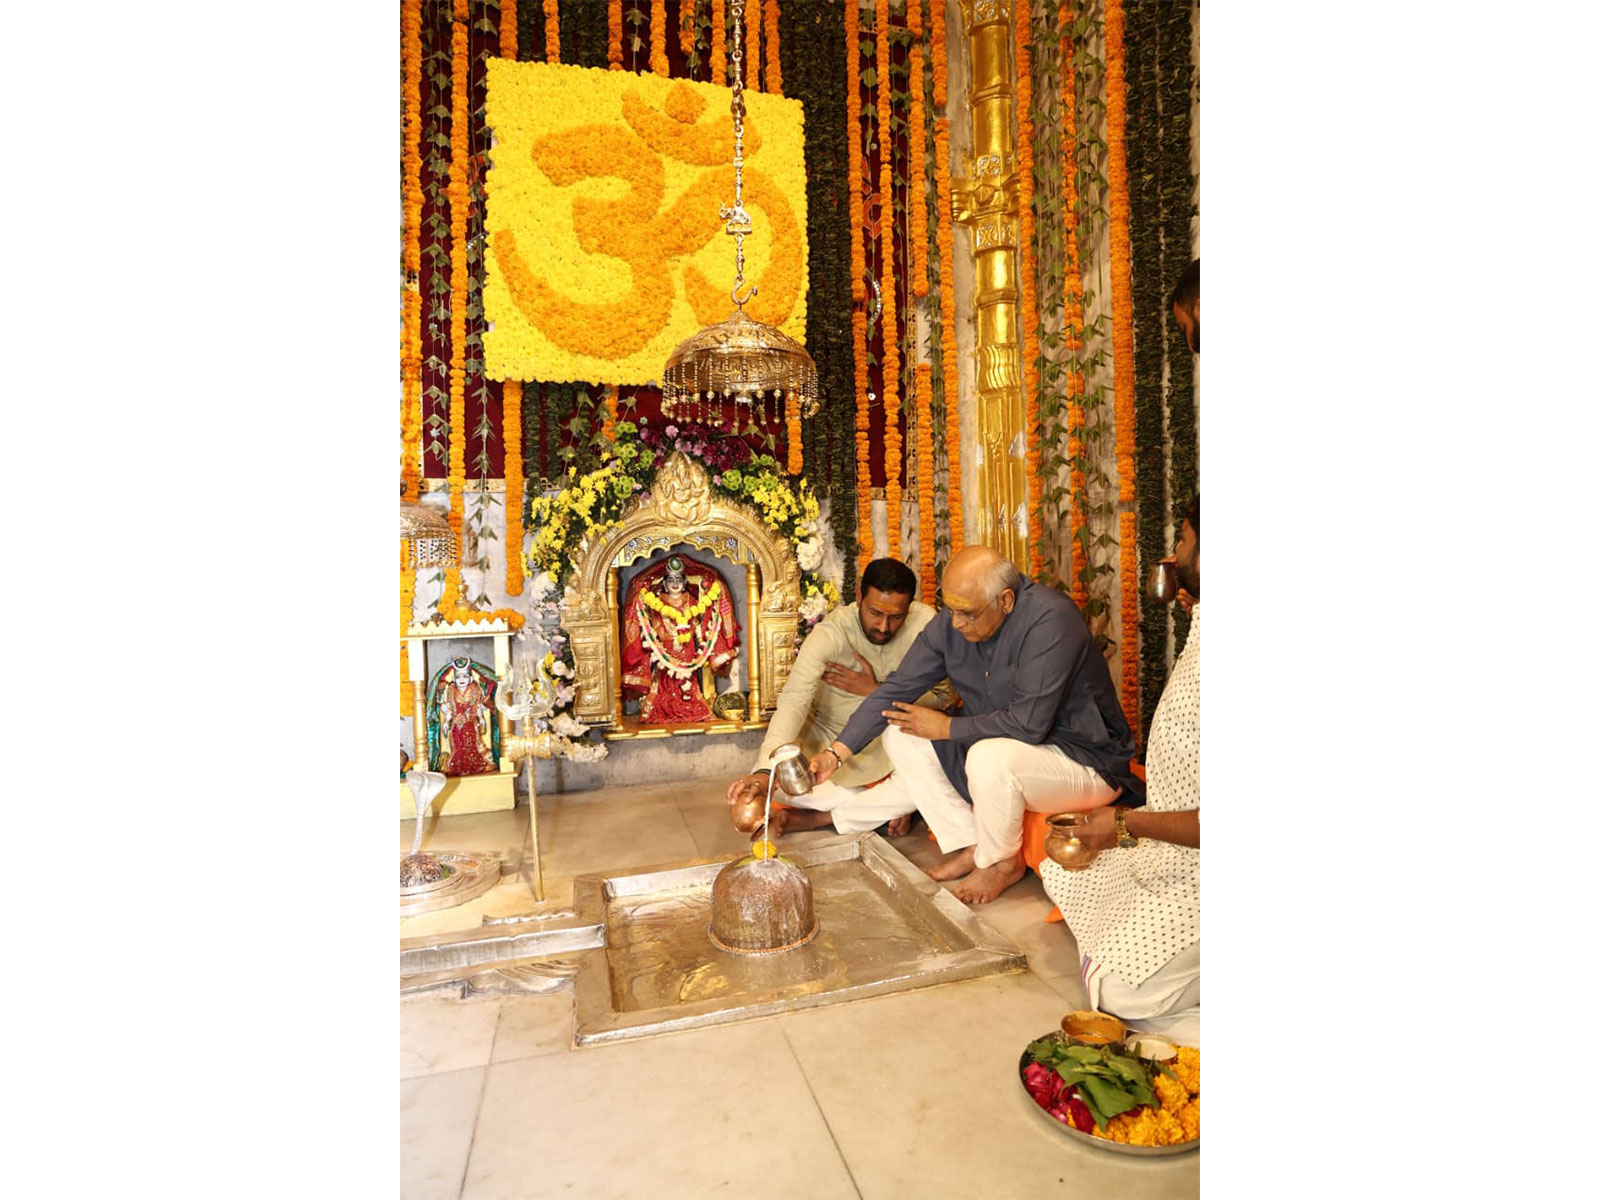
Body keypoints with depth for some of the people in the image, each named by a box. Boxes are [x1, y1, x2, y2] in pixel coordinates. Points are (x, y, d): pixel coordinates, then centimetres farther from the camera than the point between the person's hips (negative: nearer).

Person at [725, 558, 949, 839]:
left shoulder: (925, 622, -18)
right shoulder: (829, 634, -25)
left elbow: (941, 694, -12)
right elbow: (794, 700, -37)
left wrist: (876, 691, -23)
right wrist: (765, 770, -52)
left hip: (886, 742, 2)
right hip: (826, 735, -1)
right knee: (778, 776, -29)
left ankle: (812, 818, -14)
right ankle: (886, 805, -8)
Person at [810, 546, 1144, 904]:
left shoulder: (1050, 621, -27)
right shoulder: (950, 623, -7)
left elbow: (1029, 723, -31)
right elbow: (897, 689, -4)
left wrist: (947, 728, -19)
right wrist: (836, 753, -11)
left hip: (1085, 761, -7)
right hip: (1000, 745, 7)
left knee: (990, 757, -37)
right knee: (899, 736, -3)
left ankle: (1002, 862, -5)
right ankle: (969, 846, 4)